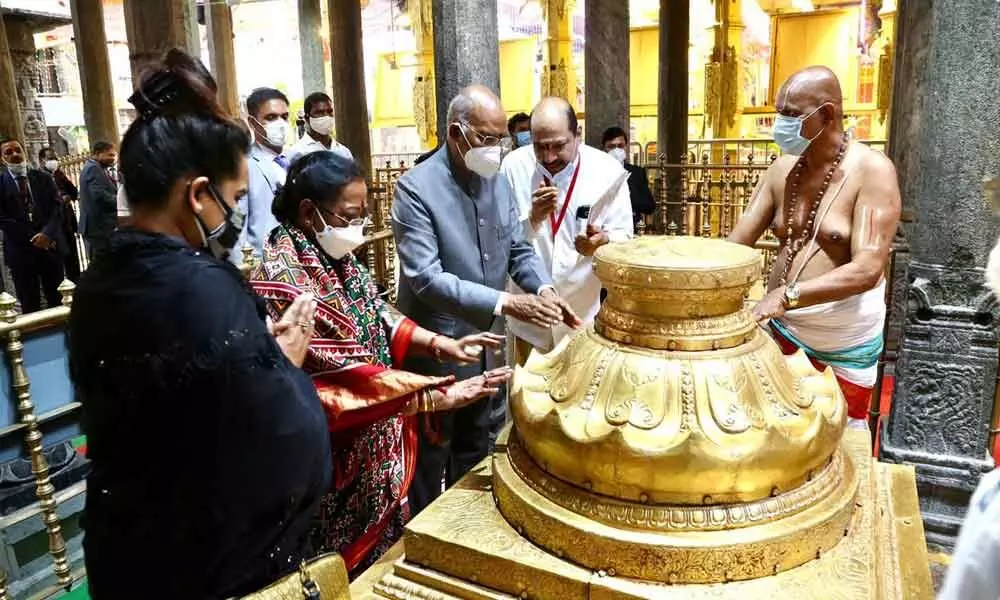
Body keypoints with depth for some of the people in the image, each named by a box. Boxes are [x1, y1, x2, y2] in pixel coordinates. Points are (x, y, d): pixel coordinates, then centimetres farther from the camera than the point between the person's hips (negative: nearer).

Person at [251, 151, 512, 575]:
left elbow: (376, 316, 10)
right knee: (348, 570, 13)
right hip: (335, 456, -8)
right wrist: (441, 396, -30)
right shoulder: (285, 281, -27)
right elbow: (348, 374, -30)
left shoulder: (331, 254, 1)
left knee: (382, 545, 24)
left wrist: (440, 344, -4)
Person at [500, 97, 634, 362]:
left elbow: (624, 237, -5)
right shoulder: (514, 165, -8)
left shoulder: (608, 170, -10)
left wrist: (603, 241, -28)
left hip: (587, 312, -1)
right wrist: (532, 217, -25)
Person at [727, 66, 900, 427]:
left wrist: (787, 296, -37)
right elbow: (736, 244, -2)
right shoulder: (782, 169, 1)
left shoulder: (872, 171, -15)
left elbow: (868, 269, -25)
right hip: (783, 329, 4)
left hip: (845, 341, -4)